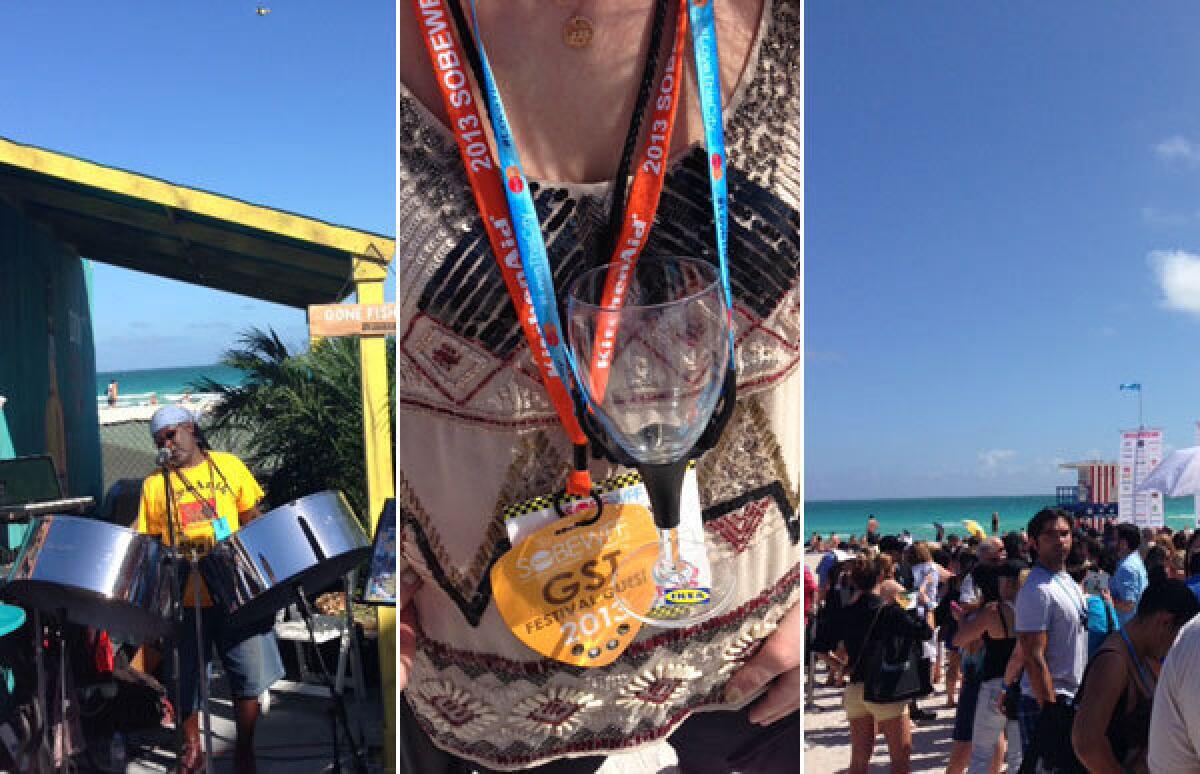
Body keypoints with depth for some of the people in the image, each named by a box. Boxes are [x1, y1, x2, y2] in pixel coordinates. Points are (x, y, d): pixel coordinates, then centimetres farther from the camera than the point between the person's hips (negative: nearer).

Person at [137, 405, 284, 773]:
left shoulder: (229, 466, 5)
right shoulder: (154, 484, 4)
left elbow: (253, 520, 9)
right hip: (184, 598, 0)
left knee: (250, 675, 2)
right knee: (184, 679, 9)